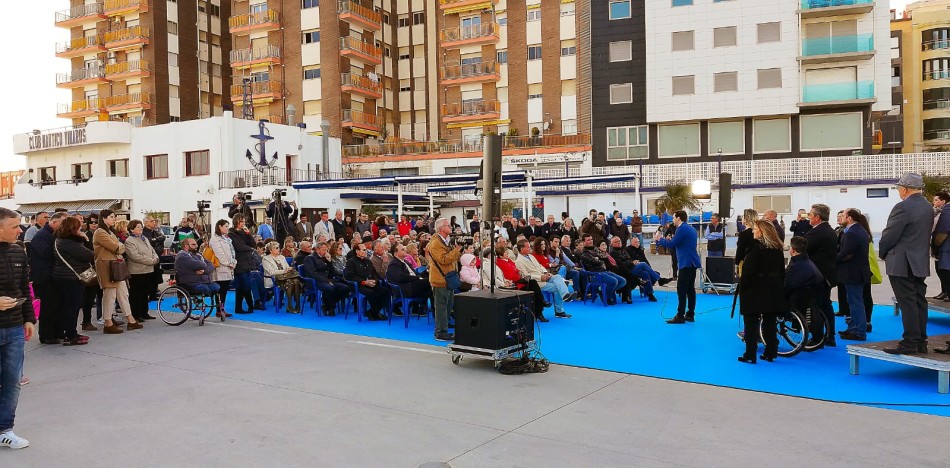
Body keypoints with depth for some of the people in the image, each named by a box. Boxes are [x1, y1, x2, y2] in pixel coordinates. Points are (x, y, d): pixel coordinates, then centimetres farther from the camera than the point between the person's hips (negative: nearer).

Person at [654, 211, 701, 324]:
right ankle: (690, 315, 15)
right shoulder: (691, 229, 18)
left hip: (686, 263, -10)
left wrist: (659, 239, 1)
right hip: (692, 262, 10)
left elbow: (672, 244, -13)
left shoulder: (682, 229, -12)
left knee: (681, 289, -9)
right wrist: (670, 240, 25)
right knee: (690, 289, 11)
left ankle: (680, 316, -10)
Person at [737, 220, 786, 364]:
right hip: (773, 291, 7)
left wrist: (742, 287, -8)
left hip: (755, 291, -7)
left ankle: (750, 355, 0)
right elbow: (782, 271, 13)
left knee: (751, 324, 0)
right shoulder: (777, 249, 9)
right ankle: (770, 353, 18)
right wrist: (779, 286, 19)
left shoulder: (756, 247, -13)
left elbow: (748, 270, -17)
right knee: (770, 322, 13)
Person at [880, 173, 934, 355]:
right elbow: (926, 234, 14)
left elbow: (889, 235, -16)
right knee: (919, 302, 12)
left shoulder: (903, 207, -17)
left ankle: (910, 343, -3)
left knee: (908, 304, -6)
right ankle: (921, 342, 18)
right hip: (921, 263, 9)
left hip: (902, 264, -9)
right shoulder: (928, 208, 11)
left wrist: (883, 253, 1)